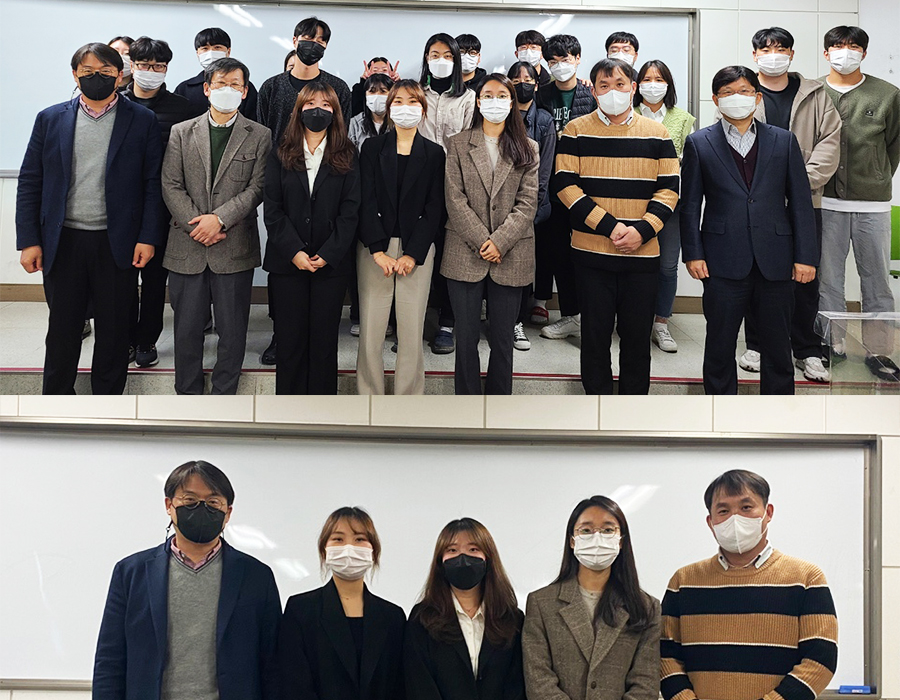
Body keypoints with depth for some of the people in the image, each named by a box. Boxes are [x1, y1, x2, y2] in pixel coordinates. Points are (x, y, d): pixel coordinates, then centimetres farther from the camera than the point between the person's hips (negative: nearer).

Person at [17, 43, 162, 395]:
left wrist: (148, 237, -9)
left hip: (118, 244, -1)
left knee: (113, 330, 8)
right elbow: (30, 183, 5)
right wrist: (28, 240, -2)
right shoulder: (51, 119, 6)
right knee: (62, 330, 9)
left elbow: (153, 184, 0)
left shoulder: (142, 121, 2)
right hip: (62, 243, 1)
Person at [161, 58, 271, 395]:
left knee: (233, 331, 4)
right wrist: (198, 226, -9)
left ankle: (224, 398, 16)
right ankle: (188, 397, 19)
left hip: (235, 249, -1)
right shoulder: (181, 133, 9)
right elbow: (171, 186, 3)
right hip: (187, 248, 1)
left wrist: (219, 218, -13)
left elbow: (257, 188, -2)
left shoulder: (259, 136, 5)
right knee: (187, 329, 7)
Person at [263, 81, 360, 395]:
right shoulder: (281, 155, 8)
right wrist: (294, 252, -11)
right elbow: (272, 209, 1)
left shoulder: (347, 157, 6)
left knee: (325, 339, 2)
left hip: (332, 262, -1)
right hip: (287, 262, 1)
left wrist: (328, 254, -11)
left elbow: (350, 210, -1)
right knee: (290, 339, 3)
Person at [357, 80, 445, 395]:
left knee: (411, 333, 0)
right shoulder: (372, 147, 7)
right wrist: (378, 250, -12)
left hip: (417, 251, 0)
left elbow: (435, 208, 1)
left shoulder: (434, 153, 7)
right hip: (375, 249, 0)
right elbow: (366, 201, -1)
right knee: (370, 332, -1)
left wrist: (413, 254, -9)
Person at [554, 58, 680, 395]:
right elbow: (565, 186, -6)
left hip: (643, 253, 1)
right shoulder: (575, 132, 2)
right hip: (592, 253, -1)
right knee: (595, 335, 6)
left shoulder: (656, 133, 6)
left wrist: (642, 230, -13)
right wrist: (610, 226, -15)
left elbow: (669, 189, 3)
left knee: (637, 335, 7)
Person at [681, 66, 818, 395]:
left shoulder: (784, 141, 8)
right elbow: (690, 204, 5)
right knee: (720, 346, 6)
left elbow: (801, 202, 6)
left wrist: (806, 256, 0)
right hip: (723, 264, -1)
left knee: (778, 348, 8)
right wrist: (693, 254, -3)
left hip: (775, 263, 1)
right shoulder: (699, 143, 5)